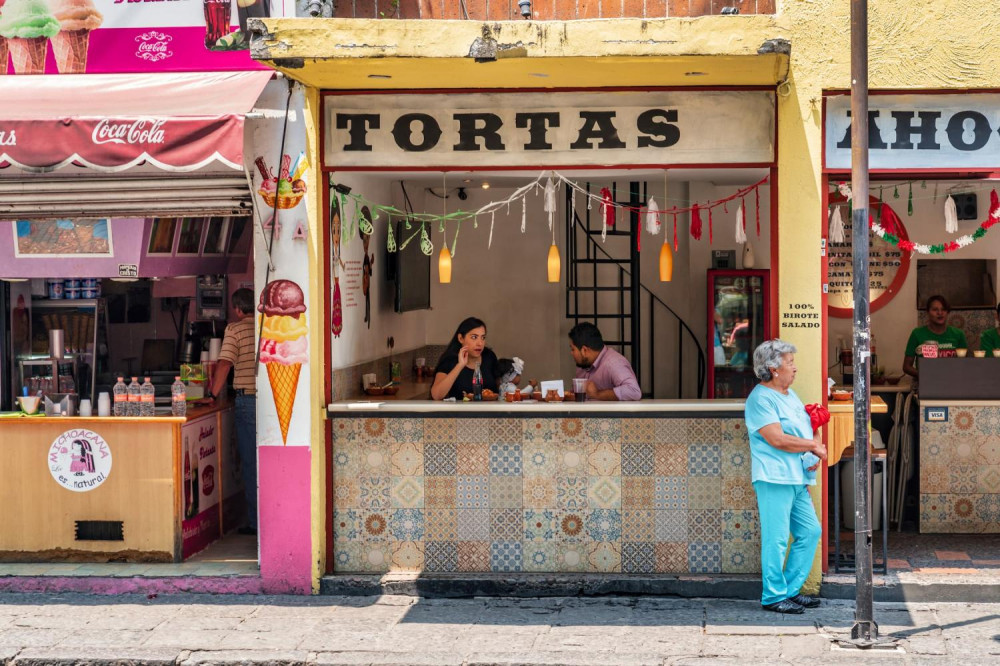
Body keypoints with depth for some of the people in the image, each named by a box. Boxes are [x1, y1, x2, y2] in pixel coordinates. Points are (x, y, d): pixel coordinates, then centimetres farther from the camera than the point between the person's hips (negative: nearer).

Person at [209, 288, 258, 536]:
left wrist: (213, 394, -3)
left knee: (251, 462, 3)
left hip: (247, 400, -3)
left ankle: (255, 522, 5)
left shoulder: (234, 329, -5)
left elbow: (225, 364, -12)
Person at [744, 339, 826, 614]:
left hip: (797, 479, 9)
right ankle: (773, 596, 3)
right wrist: (813, 445, -8)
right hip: (774, 478, -9)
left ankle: (791, 589, 20)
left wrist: (816, 453, 1)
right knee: (776, 538, -5)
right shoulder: (760, 399, -11)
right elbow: (778, 439, -20)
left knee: (810, 532, 11)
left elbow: (813, 428, 22)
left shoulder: (790, 395, 18)